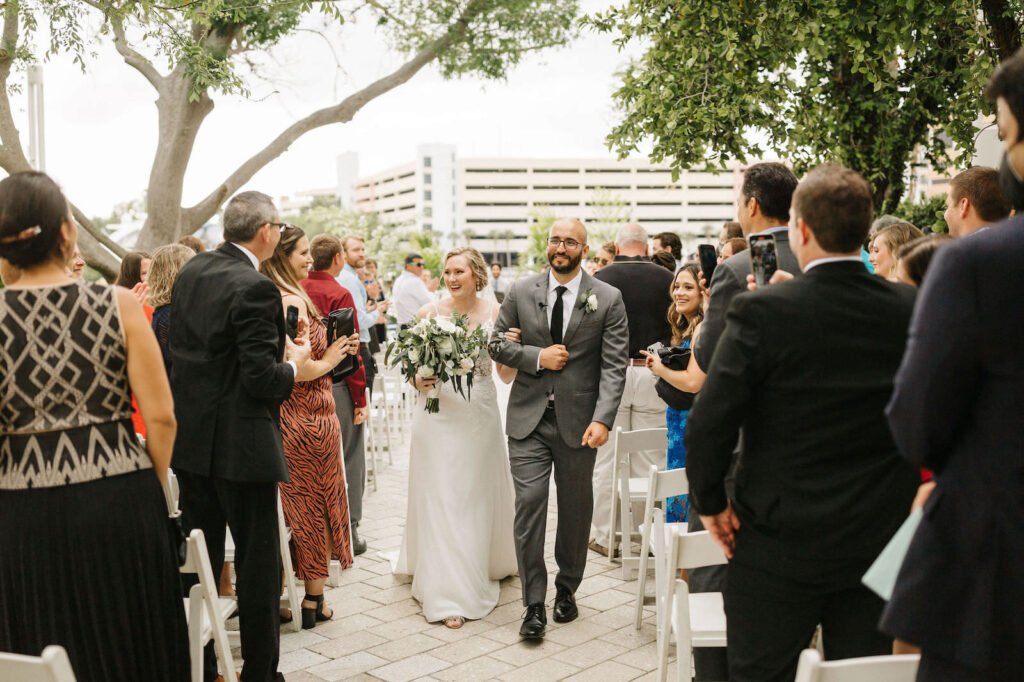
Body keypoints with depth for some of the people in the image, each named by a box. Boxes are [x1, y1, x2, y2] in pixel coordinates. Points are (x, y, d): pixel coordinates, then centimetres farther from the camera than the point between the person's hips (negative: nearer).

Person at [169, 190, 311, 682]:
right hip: (239, 443, -8)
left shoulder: (191, 271, 5)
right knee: (259, 564, 6)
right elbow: (261, 379, -23)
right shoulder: (255, 288, -20)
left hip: (190, 439, 8)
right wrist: (293, 366, -1)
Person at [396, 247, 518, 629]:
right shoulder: (429, 313, -3)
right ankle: (448, 596, 7)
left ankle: (484, 566, 39)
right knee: (441, 500, 0)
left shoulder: (495, 313, 0)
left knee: (479, 495, 14)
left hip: (480, 415, 1)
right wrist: (419, 382, -20)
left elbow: (507, 375, 1)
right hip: (439, 415, -1)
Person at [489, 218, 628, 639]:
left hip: (578, 421, 0)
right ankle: (534, 604, 7)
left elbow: (614, 366, -7)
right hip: (529, 418, 1)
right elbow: (497, 343, 8)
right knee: (529, 505, -4)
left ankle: (566, 589, 32)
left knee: (575, 510, 11)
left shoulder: (608, 299, -2)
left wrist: (602, 420, -18)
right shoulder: (521, 292, 3)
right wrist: (537, 357, -10)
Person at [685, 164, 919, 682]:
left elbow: (708, 425, -16)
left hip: (780, 542, -4)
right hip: (878, 542, 4)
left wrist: (709, 502, -3)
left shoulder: (762, 312, -17)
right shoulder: (911, 310, -4)